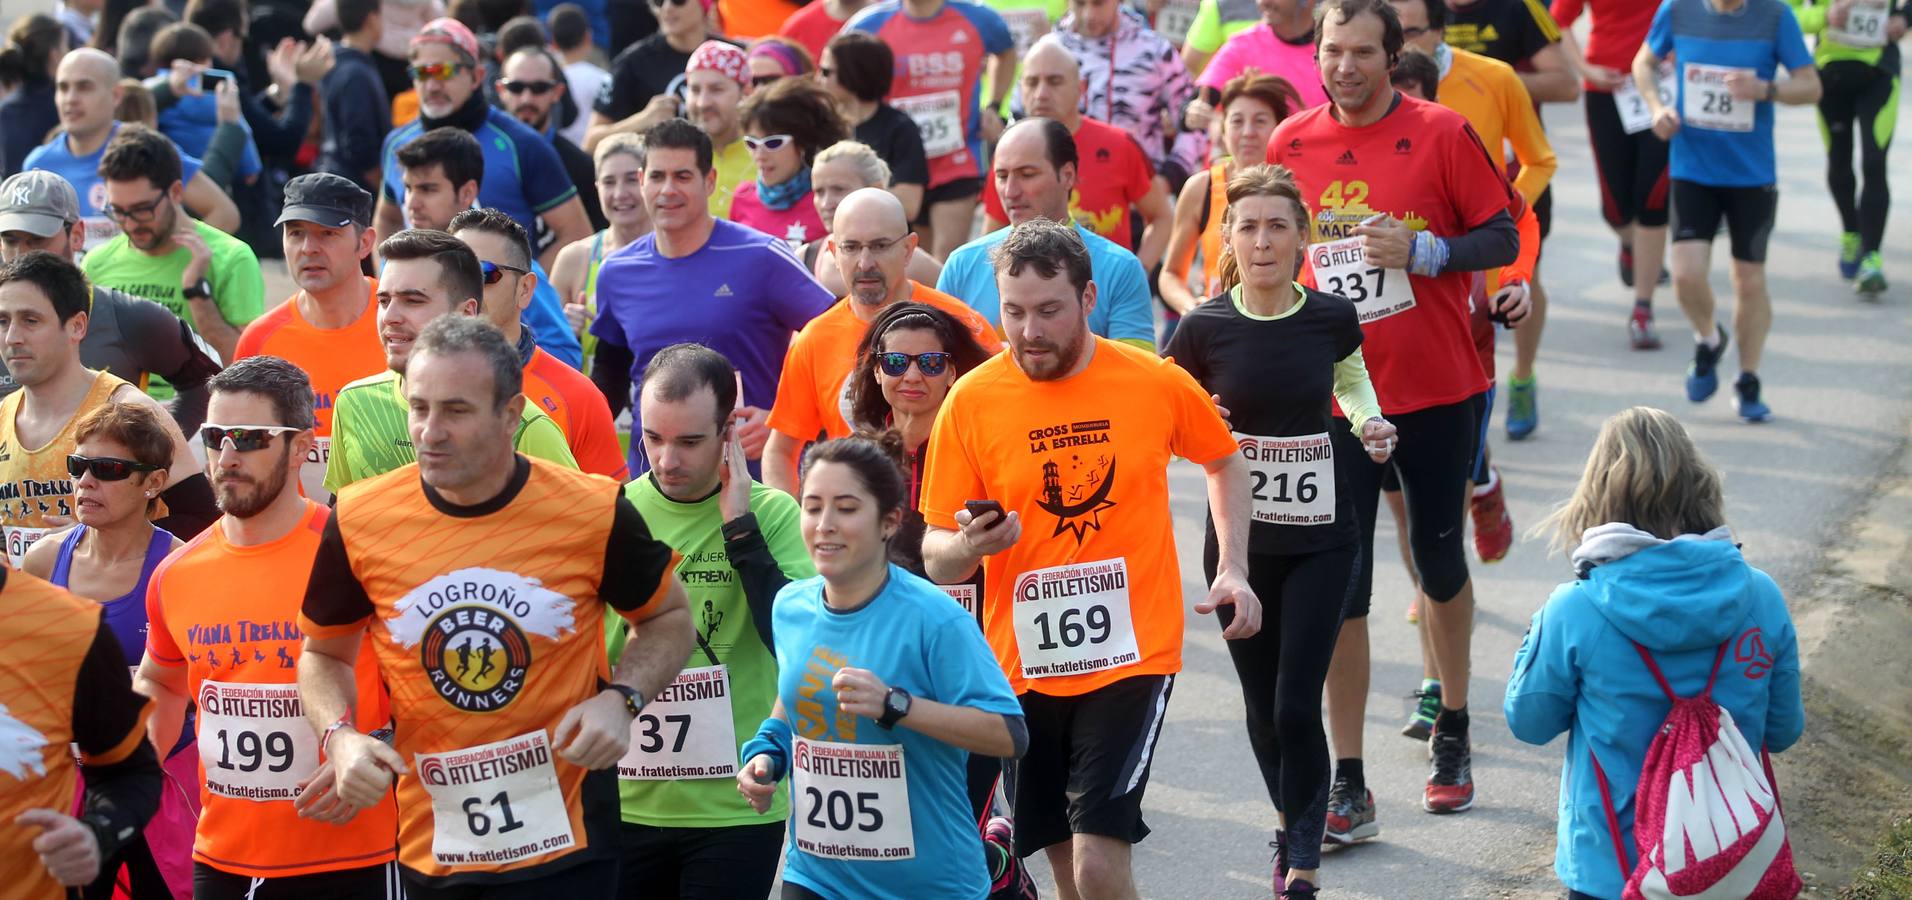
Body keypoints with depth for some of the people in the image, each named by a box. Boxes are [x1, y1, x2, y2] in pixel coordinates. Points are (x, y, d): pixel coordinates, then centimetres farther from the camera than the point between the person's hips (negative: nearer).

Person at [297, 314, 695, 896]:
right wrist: (340, 737, -9)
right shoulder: (360, 521, -7)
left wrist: (620, 700, -11)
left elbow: (668, 618, 7)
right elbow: (324, 653, 10)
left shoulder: (595, 513, -11)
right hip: (429, 846, 2)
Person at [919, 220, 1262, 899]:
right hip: (1022, 663, 2)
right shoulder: (971, 401, -6)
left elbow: (1223, 460, 16)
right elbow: (936, 557, -2)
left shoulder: (1158, 383, -5)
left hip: (1132, 655, -2)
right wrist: (971, 544, -24)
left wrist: (1234, 569, 4)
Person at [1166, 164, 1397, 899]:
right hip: (1238, 537, 1)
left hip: (1321, 538, -1)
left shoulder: (1331, 317, -6)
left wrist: (1367, 421, -4)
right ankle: (1292, 827, 36)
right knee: (1262, 704, 11)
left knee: (1297, 705, -9)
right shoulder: (1204, 329, -10)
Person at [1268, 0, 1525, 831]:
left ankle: (1453, 734, 35)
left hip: (1438, 389, -1)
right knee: (1338, 588, -1)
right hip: (1334, 396, 1)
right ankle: (1347, 786, 3)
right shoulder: (1291, 144, 1)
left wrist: (1421, 250, -21)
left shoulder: (1440, 134, -7)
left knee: (1439, 561, 15)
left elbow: (1501, 238, -5)